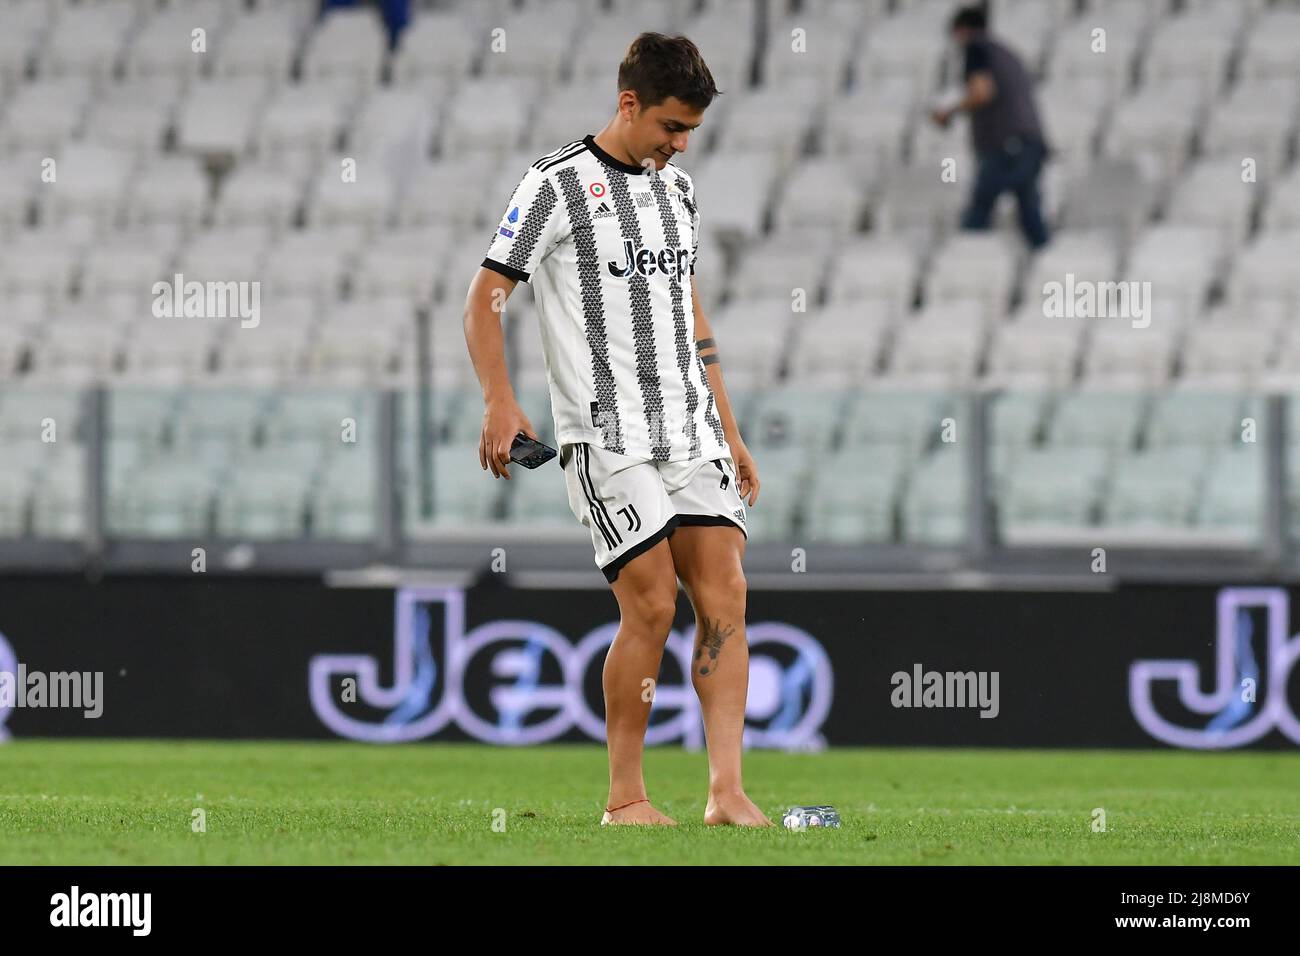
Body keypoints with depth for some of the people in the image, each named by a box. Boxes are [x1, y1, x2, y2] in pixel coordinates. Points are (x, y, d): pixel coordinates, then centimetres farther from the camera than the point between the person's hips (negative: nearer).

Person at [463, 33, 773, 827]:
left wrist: (728, 431, 21)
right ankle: (625, 797, 0)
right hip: (606, 434, -6)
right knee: (652, 604, -12)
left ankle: (727, 791, -6)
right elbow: (485, 298, -8)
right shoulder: (557, 184, -6)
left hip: (691, 428, 6)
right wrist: (501, 403, -22)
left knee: (725, 596, -5)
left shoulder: (678, 187, 15)